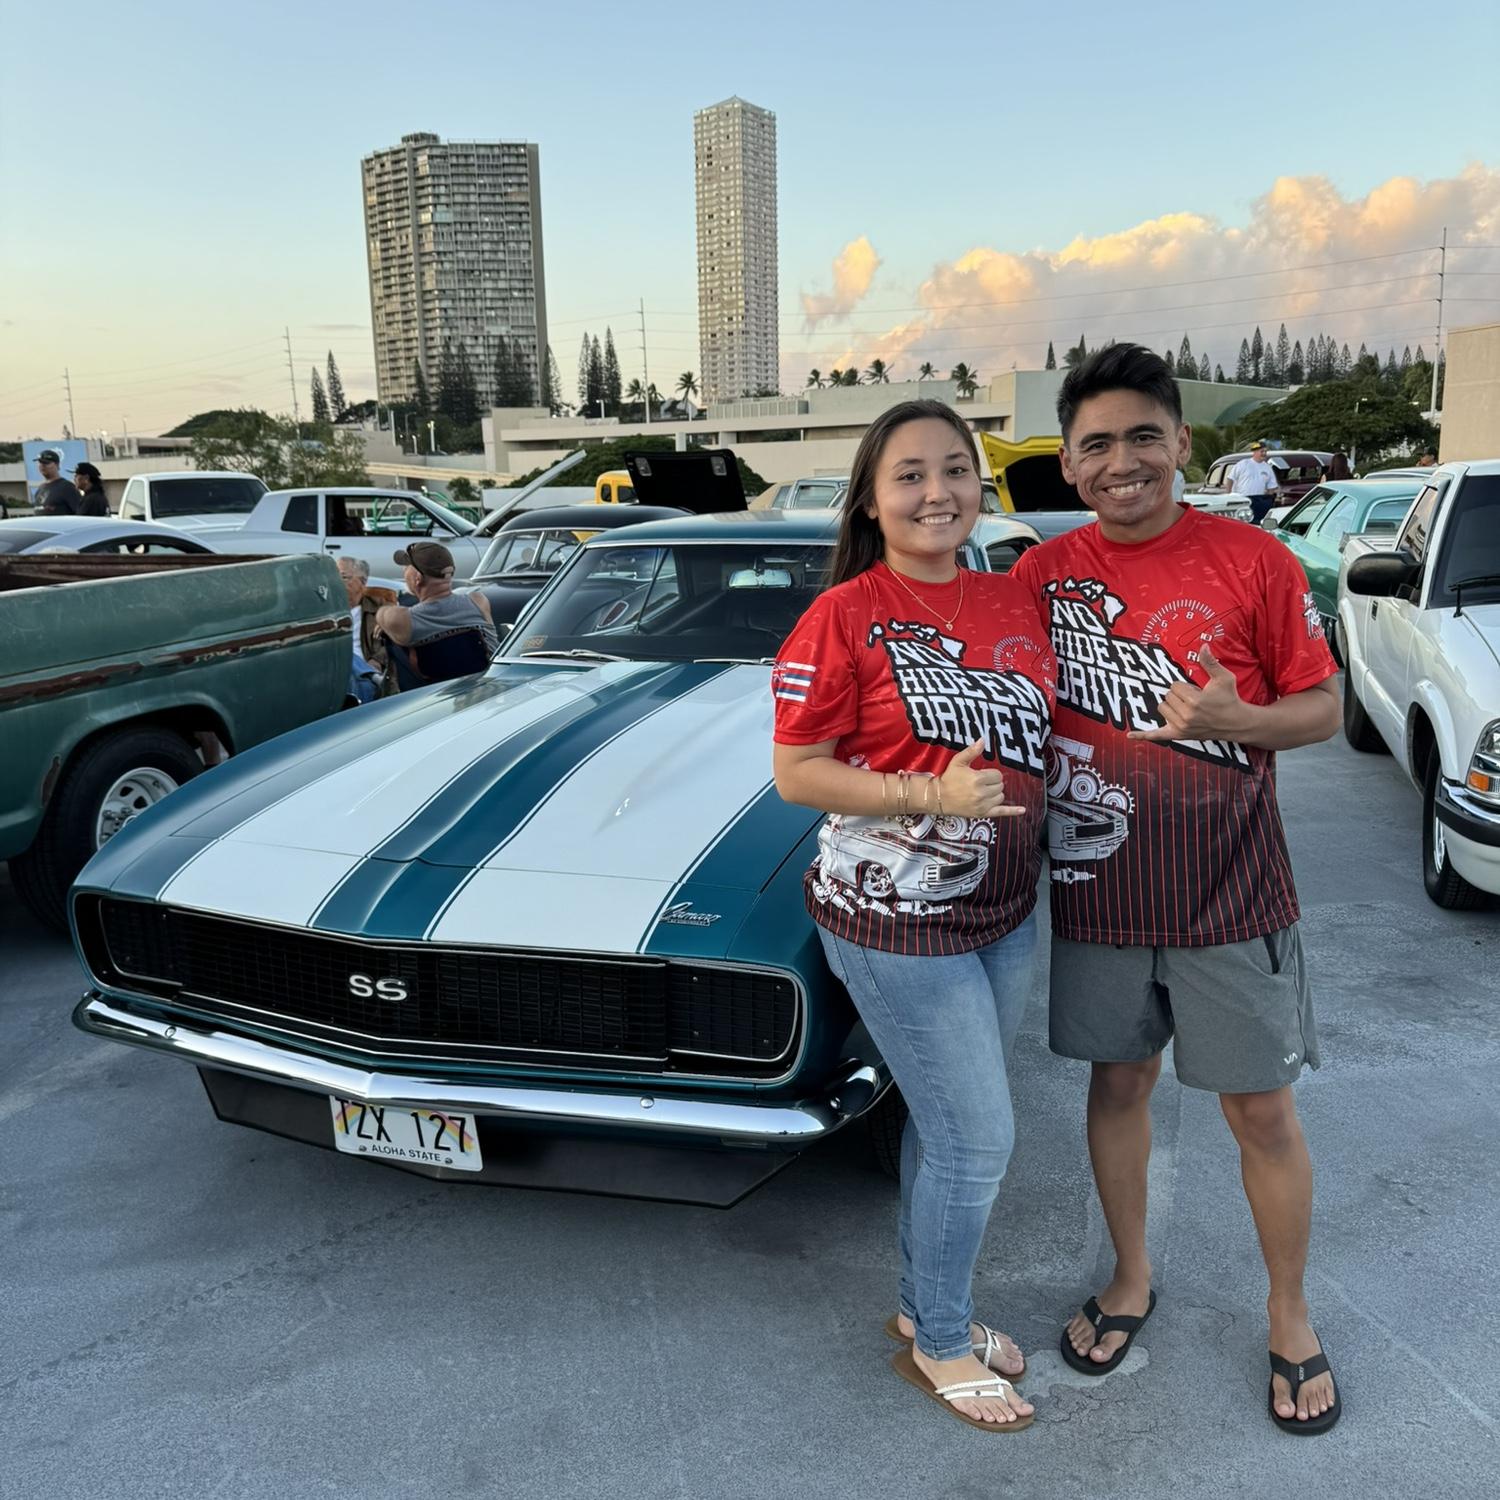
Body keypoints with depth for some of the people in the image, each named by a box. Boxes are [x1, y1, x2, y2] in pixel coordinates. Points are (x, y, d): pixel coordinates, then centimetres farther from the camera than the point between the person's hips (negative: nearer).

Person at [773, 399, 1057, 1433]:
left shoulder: (1015, 602, 4)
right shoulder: (843, 619, -14)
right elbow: (796, 773, -14)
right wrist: (930, 794, -25)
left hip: (1005, 912, 6)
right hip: (897, 924, -6)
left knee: (948, 1124, 19)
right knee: (977, 1139, 2)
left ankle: (926, 1304, 41)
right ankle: (940, 1347, 27)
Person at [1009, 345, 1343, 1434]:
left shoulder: (1254, 561, -7)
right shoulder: (1042, 574, 0)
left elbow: (1323, 707, -3)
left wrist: (1236, 720, -23)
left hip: (1229, 895, -2)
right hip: (1097, 890, 2)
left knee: (1263, 1110, 9)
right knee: (1119, 1082, 17)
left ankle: (1292, 1318, 34)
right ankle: (1132, 1279, 40)